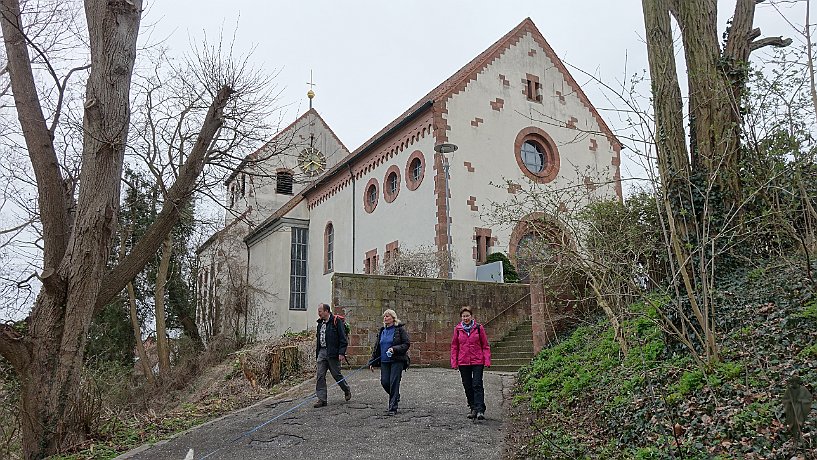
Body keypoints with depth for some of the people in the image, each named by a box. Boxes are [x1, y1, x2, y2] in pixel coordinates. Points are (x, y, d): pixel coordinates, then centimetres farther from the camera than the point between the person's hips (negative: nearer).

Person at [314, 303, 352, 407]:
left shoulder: (337, 321, -9)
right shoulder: (320, 323, 14)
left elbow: (343, 339, -11)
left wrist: (341, 353, -17)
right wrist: (317, 352, 17)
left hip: (333, 353, -6)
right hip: (322, 352, 7)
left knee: (337, 375, 4)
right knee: (320, 376, 0)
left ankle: (347, 390, 29)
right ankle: (322, 399, 5)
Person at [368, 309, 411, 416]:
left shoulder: (400, 329, -3)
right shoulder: (382, 331, 14)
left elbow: (407, 344, -7)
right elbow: (376, 347, 18)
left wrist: (394, 349, -20)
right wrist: (372, 362, 13)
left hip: (397, 361, -5)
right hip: (384, 361, 6)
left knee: (394, 382, -7)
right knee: (384, 382, 1)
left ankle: (393, 408, 1)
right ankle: (395, 396, 32)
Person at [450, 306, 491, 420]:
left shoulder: (479, 328, 0)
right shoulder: (457, 329, 5)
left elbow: (485, 345, 3)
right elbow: (454, 346, 9)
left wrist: (487, 360, -6)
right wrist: (454, 362, 3)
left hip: (477, 361, -3)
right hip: (463, 362, 3)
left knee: (477, 385, -11)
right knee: (467, 386, 9)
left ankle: (480, 410, -12)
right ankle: (473, 408, 20)